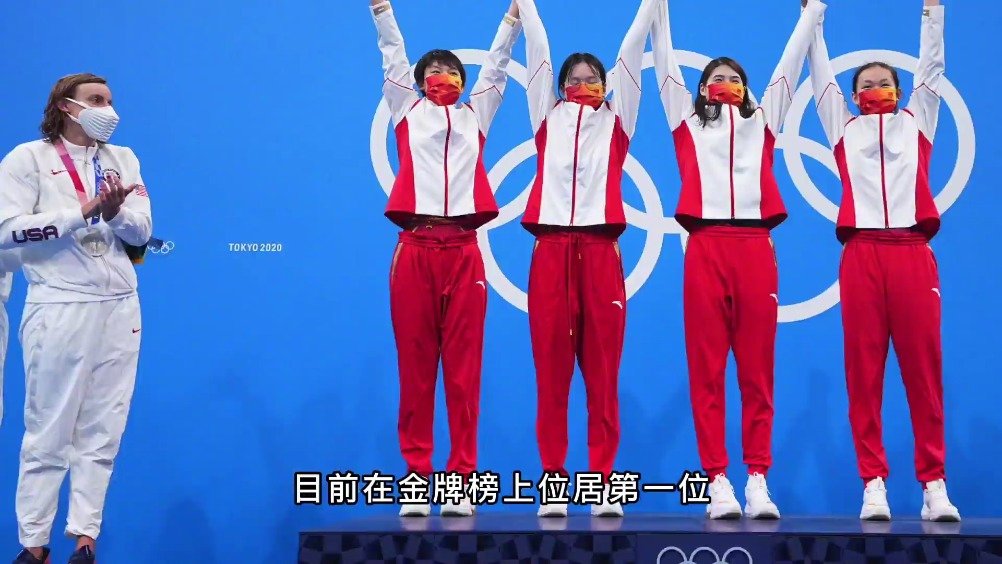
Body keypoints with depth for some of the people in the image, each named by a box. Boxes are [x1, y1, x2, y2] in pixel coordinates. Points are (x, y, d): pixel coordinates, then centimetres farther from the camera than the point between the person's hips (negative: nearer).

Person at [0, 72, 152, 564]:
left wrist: (115, 211, -16)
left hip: (120, 307, 5)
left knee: (102, 432, 5)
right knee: (49, 433, 0)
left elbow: (142, 231, 5)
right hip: (60, 308, -4)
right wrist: (84, 211, -17)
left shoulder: (123, 158, 12)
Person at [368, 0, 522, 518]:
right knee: (415, 367, -1)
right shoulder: (407, 111, 18)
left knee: (463, 368, -1)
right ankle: (416, 478, 4)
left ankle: (461, 480, 1)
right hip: (414, 247, -1)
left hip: (463, 249, 1)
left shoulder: (475, 115, 21)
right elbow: (392, 54, 17)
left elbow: (497, 63, 22)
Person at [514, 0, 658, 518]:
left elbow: (630, 52, 16)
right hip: (551, 250, 0)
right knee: (551, 372, 0)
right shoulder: (547, 119, 17)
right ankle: (553, 483, 4)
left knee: (603, 373, 0)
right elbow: (537, 50, 19)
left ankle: (603, 484, 3)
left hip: (601, 251, 0)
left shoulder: (615, 122, 16)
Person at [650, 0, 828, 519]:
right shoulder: (688, 121, 20)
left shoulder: (762, 121, 22)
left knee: (757, 368, -1)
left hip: (755, 247, 1)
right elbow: (665, 65, 23)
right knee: (706, 369, -3)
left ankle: (758, 479, 0)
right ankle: (717, 480, -2)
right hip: (705, 247, -1)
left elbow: (789, 65, 28)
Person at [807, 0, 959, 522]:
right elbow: (821, 75, 25)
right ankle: (873, 484, -1)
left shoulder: (916, 122, 20)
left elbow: (931, 69, 22)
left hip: (912, 253, 0)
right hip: (862, 254, 0)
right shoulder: (844, 127, 20)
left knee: (924, 370, -3)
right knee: (863, 371, -3)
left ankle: (934, 484, -3)